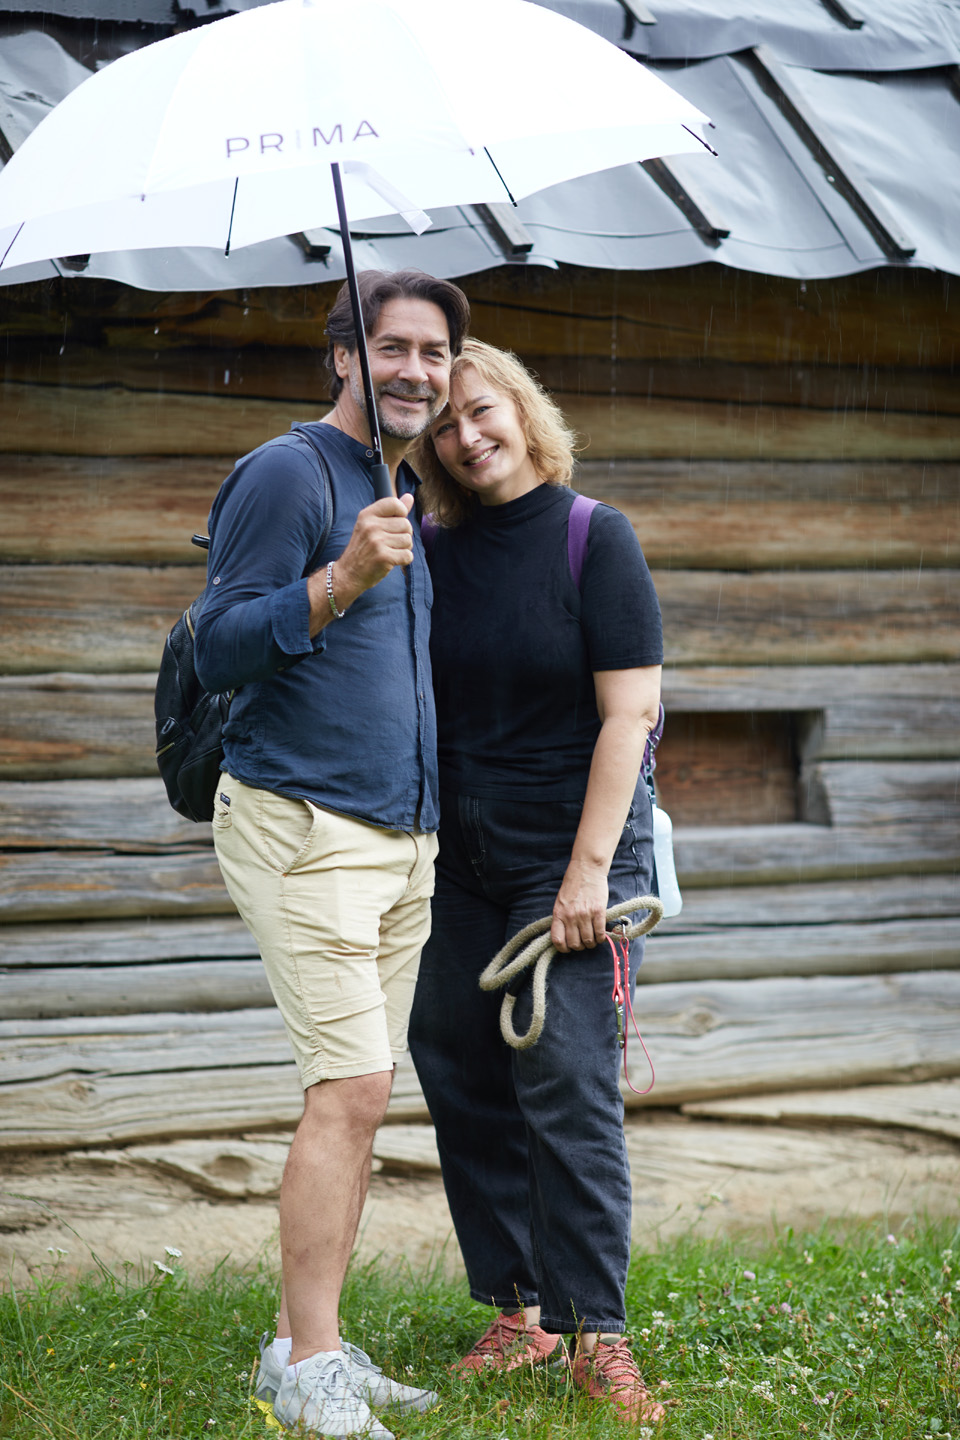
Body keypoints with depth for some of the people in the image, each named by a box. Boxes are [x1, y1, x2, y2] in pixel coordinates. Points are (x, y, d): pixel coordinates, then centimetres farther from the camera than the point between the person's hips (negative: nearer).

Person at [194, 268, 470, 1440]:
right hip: (303, 828, -9)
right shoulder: (288, 474, -9)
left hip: (404, 840, 9)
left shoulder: (405, 495, 18)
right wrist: (342, 580, -27)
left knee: (357, 1098, 7)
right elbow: (217, 652, -16)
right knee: (350, 1090, -14)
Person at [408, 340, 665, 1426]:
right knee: (460, 1080, 4)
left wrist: (589, 868, -15)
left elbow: (629, 710, -10)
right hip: (458, 862, 5)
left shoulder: (594, 538, -5)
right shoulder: (432, 553, 7)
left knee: (566, 1082, -10)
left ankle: (594, 1330, -3)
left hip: (572, 849, -5)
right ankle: (519, 1310, 15)